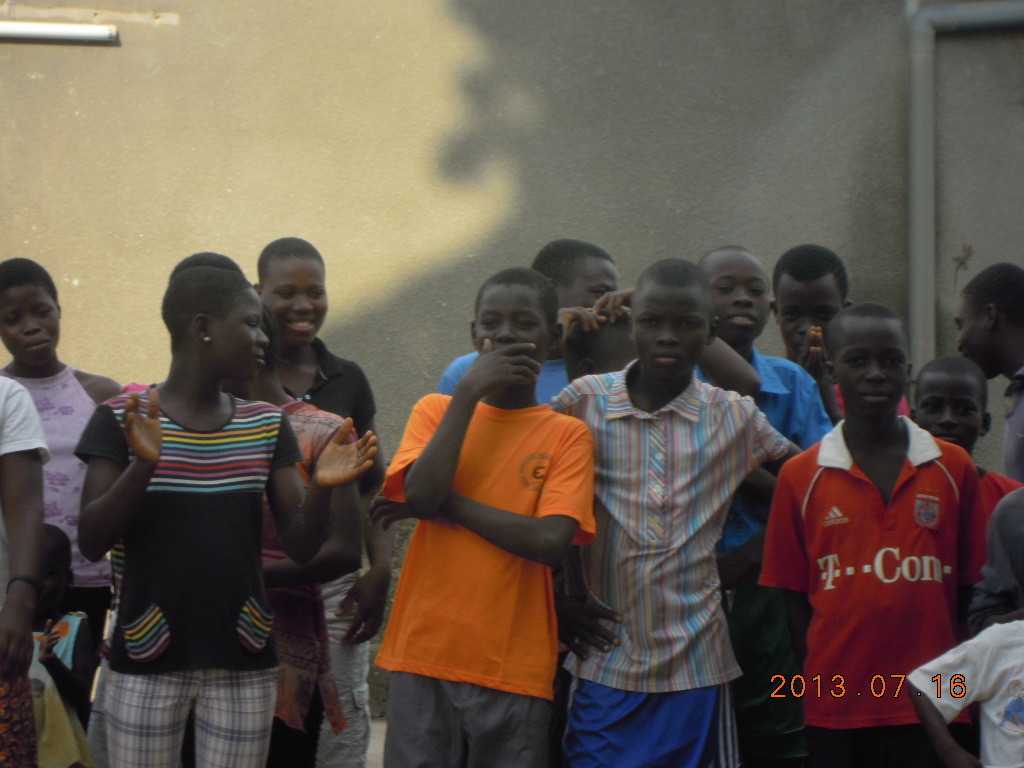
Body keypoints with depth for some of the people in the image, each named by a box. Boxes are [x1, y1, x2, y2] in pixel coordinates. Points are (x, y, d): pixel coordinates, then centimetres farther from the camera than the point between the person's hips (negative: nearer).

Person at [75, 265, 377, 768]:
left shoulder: (265, 426, 9)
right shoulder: (121, 420, -3)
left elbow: (299, 546, 4)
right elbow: (92, 542, -8)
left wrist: (322, 486, -16)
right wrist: (143, 465, -23)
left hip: (242, 662, 3)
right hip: (147, 660, -3)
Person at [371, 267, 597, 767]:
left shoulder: (567, 435, 4)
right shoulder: (437, 410, 10)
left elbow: (551, 541, -11)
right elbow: (420, 495, -10)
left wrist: (446, 502, -8)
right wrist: (468, 394, -7)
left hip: (515, 672, -1)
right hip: (424, 656, 1)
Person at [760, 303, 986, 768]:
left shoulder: (953, 469, 5)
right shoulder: (802, 476, 3)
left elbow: (968, 588, 6)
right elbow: (793, 595, 4)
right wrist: (815, 683, -3)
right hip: (835, 709, 0)